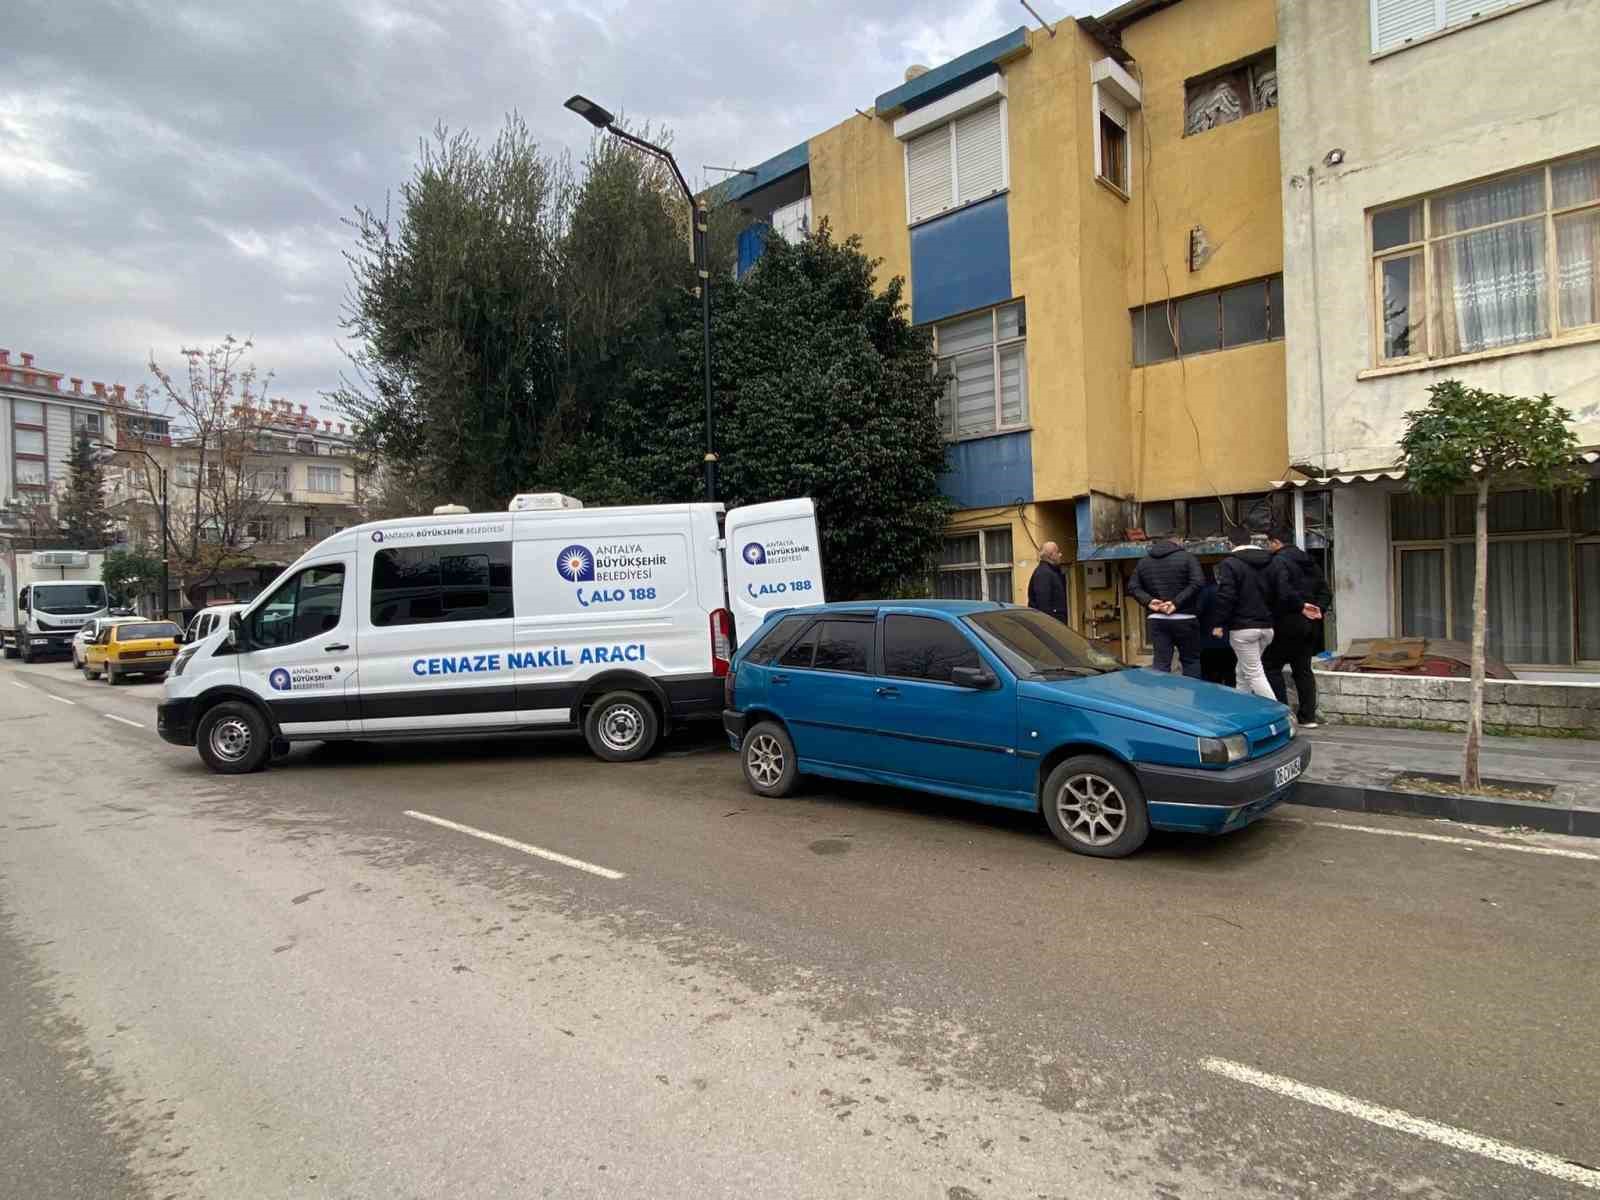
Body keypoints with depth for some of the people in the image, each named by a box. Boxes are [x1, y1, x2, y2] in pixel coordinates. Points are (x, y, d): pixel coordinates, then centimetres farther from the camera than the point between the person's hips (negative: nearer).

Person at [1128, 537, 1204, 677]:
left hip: (1157, 620, 3)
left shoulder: (1143, 561, 13)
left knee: (1160, 662, 4)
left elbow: (1133, 586, 9)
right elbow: (1198, 583, -12)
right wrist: (1177, 602, -14)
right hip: (1184, 619, -3)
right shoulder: (1187, 557, 0)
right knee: (1191, 660, 7)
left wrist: (1148, 601, -4)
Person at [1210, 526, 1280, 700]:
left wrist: (1218, 624, -10)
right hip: (1266, 626, 7)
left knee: (1254, 673, -4)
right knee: (1244, 671, 18)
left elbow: (1225, 597, -17)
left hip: (1243, 628, -7)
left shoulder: (1230, 564, -11)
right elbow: (1276, 595, 17)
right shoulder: (1270, 563, 12)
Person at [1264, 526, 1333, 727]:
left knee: (1271, 665, 1)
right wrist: (1319, 608, 2)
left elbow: (1283, 591, -26)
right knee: (1303, 669, 13)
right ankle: (1308, 717, 14)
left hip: (1289, 623, -8)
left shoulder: (1278, 561, -11)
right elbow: (1325, 590, 15)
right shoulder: (1309, 561, 16)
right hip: (1310, 624, 8)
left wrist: (1300, 606, -16)